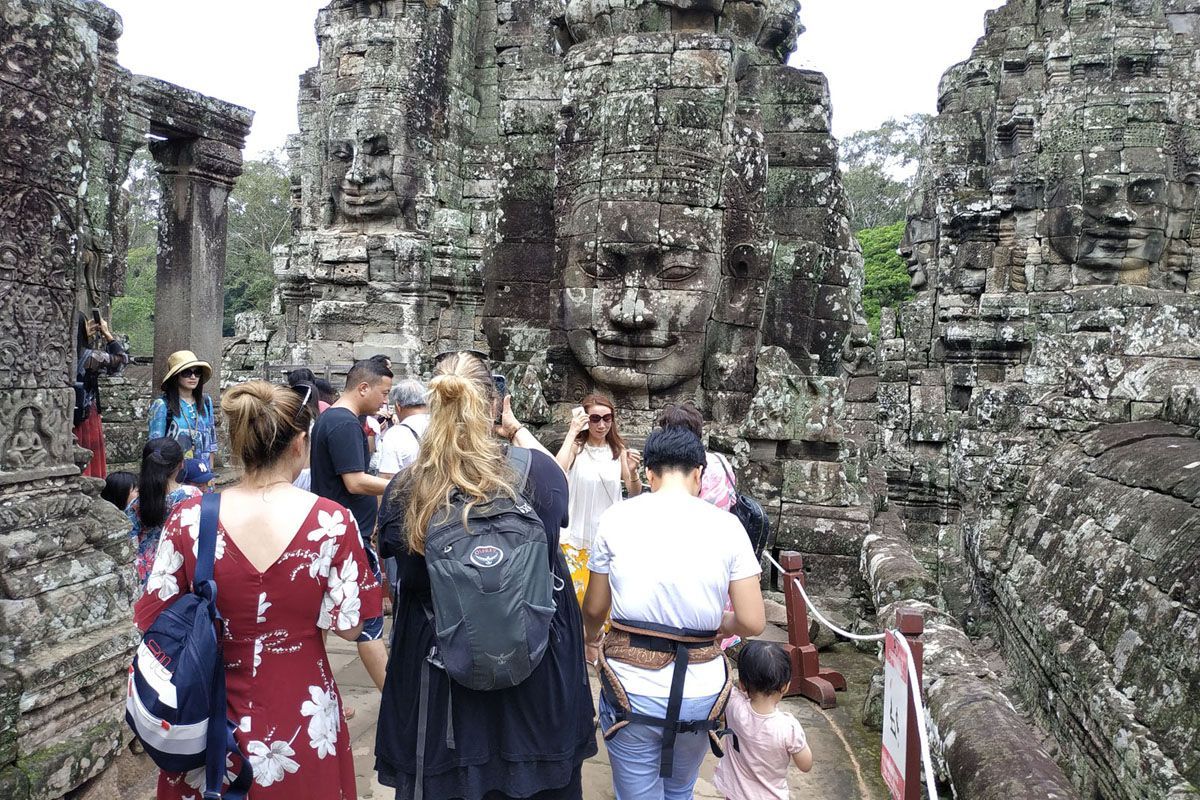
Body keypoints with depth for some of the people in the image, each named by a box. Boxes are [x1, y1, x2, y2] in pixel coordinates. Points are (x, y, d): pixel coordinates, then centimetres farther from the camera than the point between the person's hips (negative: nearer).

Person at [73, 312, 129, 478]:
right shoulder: (90, 357, -15)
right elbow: (121, 358, 1)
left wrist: (87, 334, 22)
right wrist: (107, 333, 7)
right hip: (86, 419, -5)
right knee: (89, 464, 5)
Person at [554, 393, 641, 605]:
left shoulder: (618, 450, 1)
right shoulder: (576, 447, -7)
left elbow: (634, 495, 5)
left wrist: (632, 472, -16)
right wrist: (572, 432, -20)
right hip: (577, 539, -2)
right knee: (575, 595, 4)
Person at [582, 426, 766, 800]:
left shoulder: (616, 518, -6)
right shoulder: (726, 525, -6)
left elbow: (594, 608, 5)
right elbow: (752, 622, -6)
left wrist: (591, 639, 27)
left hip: (634, 688, -1)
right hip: (701, 691, 2)